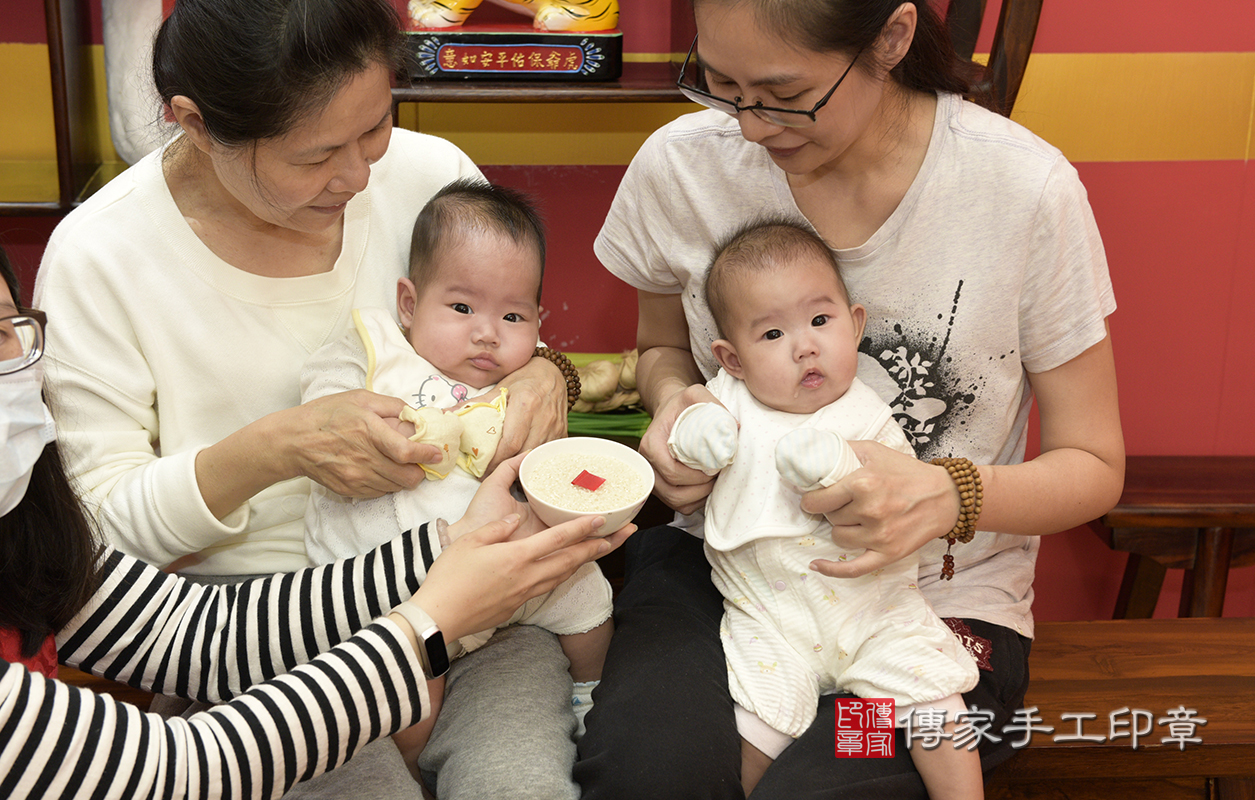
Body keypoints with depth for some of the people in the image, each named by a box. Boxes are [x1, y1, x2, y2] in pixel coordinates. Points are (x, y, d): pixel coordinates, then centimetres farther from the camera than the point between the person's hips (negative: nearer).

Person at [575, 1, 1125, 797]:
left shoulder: (1028, 189, -15)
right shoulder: (679, 165, -8)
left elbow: (1093, 467, -5)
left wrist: (953, 495, -26)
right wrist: (673, 401, -10)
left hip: (937, 593, -1)